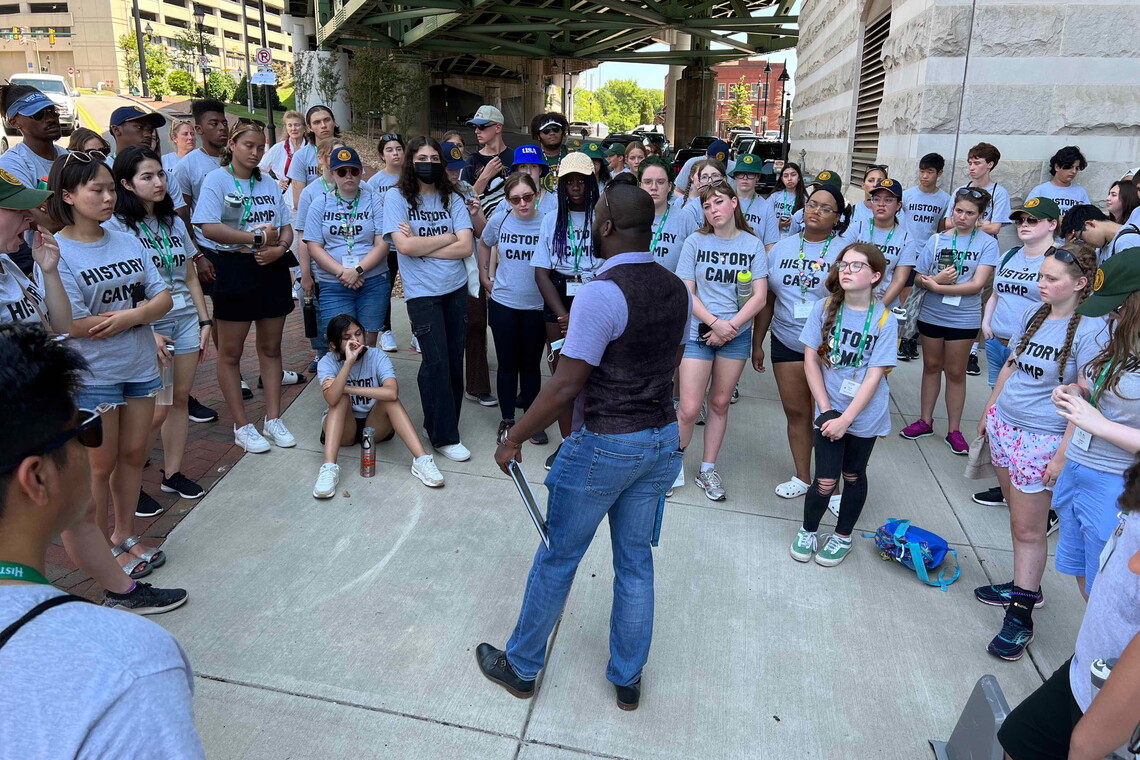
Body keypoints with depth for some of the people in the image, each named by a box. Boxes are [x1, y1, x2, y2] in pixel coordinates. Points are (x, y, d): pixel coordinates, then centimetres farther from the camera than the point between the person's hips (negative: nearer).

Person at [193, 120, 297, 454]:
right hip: (235, 268, -5)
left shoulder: (269, 183, 14)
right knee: (230, 352, 2)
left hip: (273, 268, 5)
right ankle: (242, 426, 12)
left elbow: (287, 226, 9)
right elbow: (209, 227, -15)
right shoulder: (216, 179, -3)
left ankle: (273, 419, 20)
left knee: (271, 347, 11)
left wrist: (279, 247, -12)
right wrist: (257, 238, -17)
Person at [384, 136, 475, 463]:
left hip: (456, 288, 4)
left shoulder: (452, 199, 6)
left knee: (454, 360, 6)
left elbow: (466, 247, -5)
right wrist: (447, 237, -5)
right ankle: (444, 436, 5)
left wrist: (422, 245, -11)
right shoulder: (397, 197, -2)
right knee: (437, 362, -7)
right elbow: (404, 245, -14)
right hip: (422, 292, -4)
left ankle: (441, 424, 23)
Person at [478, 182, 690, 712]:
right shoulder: (676, 290, 3)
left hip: (605, 445, -7)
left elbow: (566, 385, -21)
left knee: (557, 559, 11)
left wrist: (514, 440, -12)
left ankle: (520, 667, 31)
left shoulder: (602, 293, -21)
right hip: (662, 439, 7)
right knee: (635, 562, 18)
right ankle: (628, 680, 33)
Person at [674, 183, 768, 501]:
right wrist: (716, 322, -17)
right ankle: (674, 464, 14)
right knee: (689, 409, -7)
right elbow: (686, 293, -5)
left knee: (719, 403, 10)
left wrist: (730, 327, -13)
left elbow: (759, 297, -3)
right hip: (698, 332, -2)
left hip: (737, 334, 2)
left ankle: (707, 469, 23)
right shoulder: (695, 242, -1)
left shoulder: (753, 245, 3)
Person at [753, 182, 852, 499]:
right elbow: (767, 300, 11)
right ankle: (802, 477, 26)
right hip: (786, 341, 4)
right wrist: (757, 344, 11)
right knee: (795, 411, 11)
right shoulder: (781, 249, 8)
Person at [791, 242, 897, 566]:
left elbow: (874, 376, -13)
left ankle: (843, 536, 37)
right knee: (825, 481, -1)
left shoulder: (884, 320, -11)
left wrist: (846, 418, -18)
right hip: (830, 409, 0)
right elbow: (810, 359, -5)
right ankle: (808, 531, 26)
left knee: (853, 475, 16)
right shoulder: (824, 308, -7)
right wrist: (827, 409, -11)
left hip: (865, 413, 0)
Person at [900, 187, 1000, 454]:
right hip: (931, 314, 2)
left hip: (963, 319, -2)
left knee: (955, 372, 7)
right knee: (931, 366, 13)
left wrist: (936, 286, -18)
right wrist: (937, 279, -19)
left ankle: (954, 430, 17)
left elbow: (977, 284, -15)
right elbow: (918, 278, 1)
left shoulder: (987, 243, -6)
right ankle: (925, 421, 25)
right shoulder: (937, 239, 1)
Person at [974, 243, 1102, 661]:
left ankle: (1020, 616, 12)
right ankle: (1024, 586, 32)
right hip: (1004, 424, 6)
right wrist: (989, 410, 19)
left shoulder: (1090, 330, -16)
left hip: (1042, 439, -6)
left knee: (1028, 528, 1)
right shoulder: (1032, 314, 4)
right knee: (1018, 516, 16)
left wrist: (1063, 454, -18)